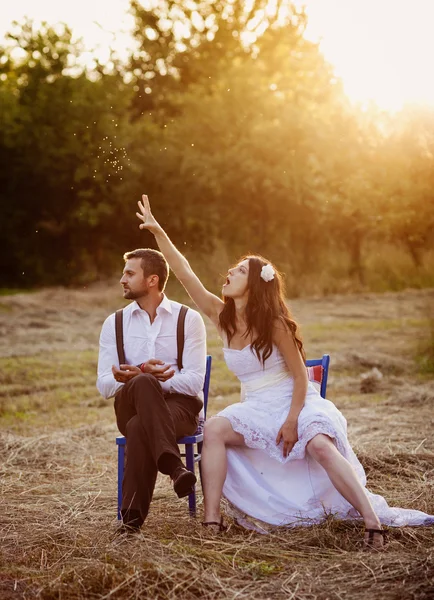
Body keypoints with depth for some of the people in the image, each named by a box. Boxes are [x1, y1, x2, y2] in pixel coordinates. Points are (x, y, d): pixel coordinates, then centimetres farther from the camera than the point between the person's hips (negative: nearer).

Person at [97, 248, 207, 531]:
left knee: (140, 427, -37)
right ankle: (173, 465, -41)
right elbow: (104, 384, 2)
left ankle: (133, 514, -29)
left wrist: (139, 377, -22)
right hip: (130, 407, 2)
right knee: (143, 384, -36)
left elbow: (194, 382, -9)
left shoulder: (189, 319, 0)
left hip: (179, 405, -2)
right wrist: (139, 378, -22)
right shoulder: (115, 323, 9)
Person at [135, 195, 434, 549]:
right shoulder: (221, 316, 1)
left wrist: (292, 421, -19)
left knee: (321, 446, -32)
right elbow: (184, 273, -3)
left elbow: (300, 376, -10)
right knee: (214, 430, -22)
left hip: (295, 404, -5)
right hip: (256, 410, 5)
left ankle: (373, 522, -32)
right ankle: (212, 520, -24)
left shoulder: (274, 323, -14)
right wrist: (157, 231, -8)